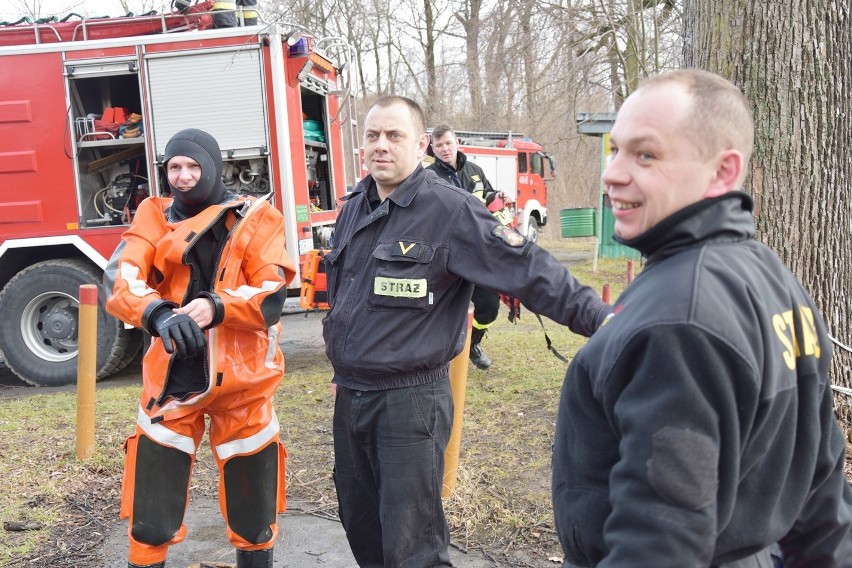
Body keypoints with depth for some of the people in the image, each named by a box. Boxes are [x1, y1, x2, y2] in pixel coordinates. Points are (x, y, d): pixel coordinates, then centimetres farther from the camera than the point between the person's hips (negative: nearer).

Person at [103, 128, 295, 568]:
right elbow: (119, 280, -15)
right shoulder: (153, 216, 2)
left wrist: (217, 308, -32)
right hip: (172, 377, 1)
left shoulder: (256, 218, -4)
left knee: (252, 513, 13)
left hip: (240, 379, -1)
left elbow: (271, 297, -14)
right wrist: (158, 313, -35)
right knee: (150, 519, 8)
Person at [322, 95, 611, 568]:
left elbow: (528, 270, -20)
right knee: (361, 527, 21)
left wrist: (598, 317, -27)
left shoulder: (450, 210, -15)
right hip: (349, 395, 8)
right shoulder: (354, 208, 10)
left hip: (410, 399, -7)